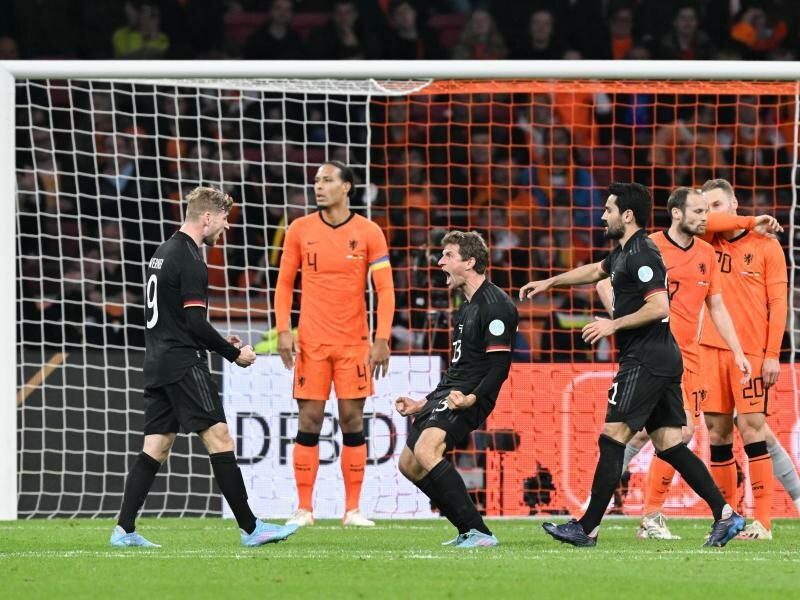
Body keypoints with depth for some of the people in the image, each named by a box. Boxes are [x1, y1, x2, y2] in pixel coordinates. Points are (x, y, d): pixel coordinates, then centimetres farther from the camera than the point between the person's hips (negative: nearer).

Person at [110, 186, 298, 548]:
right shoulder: (189, 259, -12)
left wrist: (220, 343, 19)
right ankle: (250, 528, -10)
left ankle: (124, 530, 2)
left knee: (156, 447, 8)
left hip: (156, 364, 10)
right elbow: (195, 322, -17)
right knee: (219, 438, -9)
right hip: (183, 365, -10)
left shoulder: (163, 253, 18)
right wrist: (233, 353, -5)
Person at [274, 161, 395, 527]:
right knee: (309, 421, -2)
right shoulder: (300, 230, 4)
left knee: (352, 421, 0)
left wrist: (382, 340, -10)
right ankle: (304, 508, 1)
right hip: (310, 342, 1)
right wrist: (283, 330, -3)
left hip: (354, 342, -1)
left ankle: (353, 509, 4)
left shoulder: (368, 233, 0)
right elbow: (284, 283, 8)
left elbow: (385, 290, -1)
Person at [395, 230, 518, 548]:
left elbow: (500, 367, -19)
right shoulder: (468, 307, 20)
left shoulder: (495, 305, -12)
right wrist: (422, 404, 25)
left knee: (426, 450, -31)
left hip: (468, 399, -11)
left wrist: (471, 398, -31)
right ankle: (468, 531, 17)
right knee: (409, 464, 15)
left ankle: (479, 532, -31)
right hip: (448, 392, 11)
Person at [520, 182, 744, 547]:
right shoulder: (625, 253, 18)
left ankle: (587, 528, -6)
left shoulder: (641, 255, -14)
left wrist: (613, 325, -16)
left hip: (645, 362, -10)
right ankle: (725, 515, 2)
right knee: (668, 444, 7)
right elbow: (595, 271, 37)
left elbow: (658, 307, -23)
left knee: (612, 440, -7)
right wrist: (549, 283, 38)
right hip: (663, 361, 10)